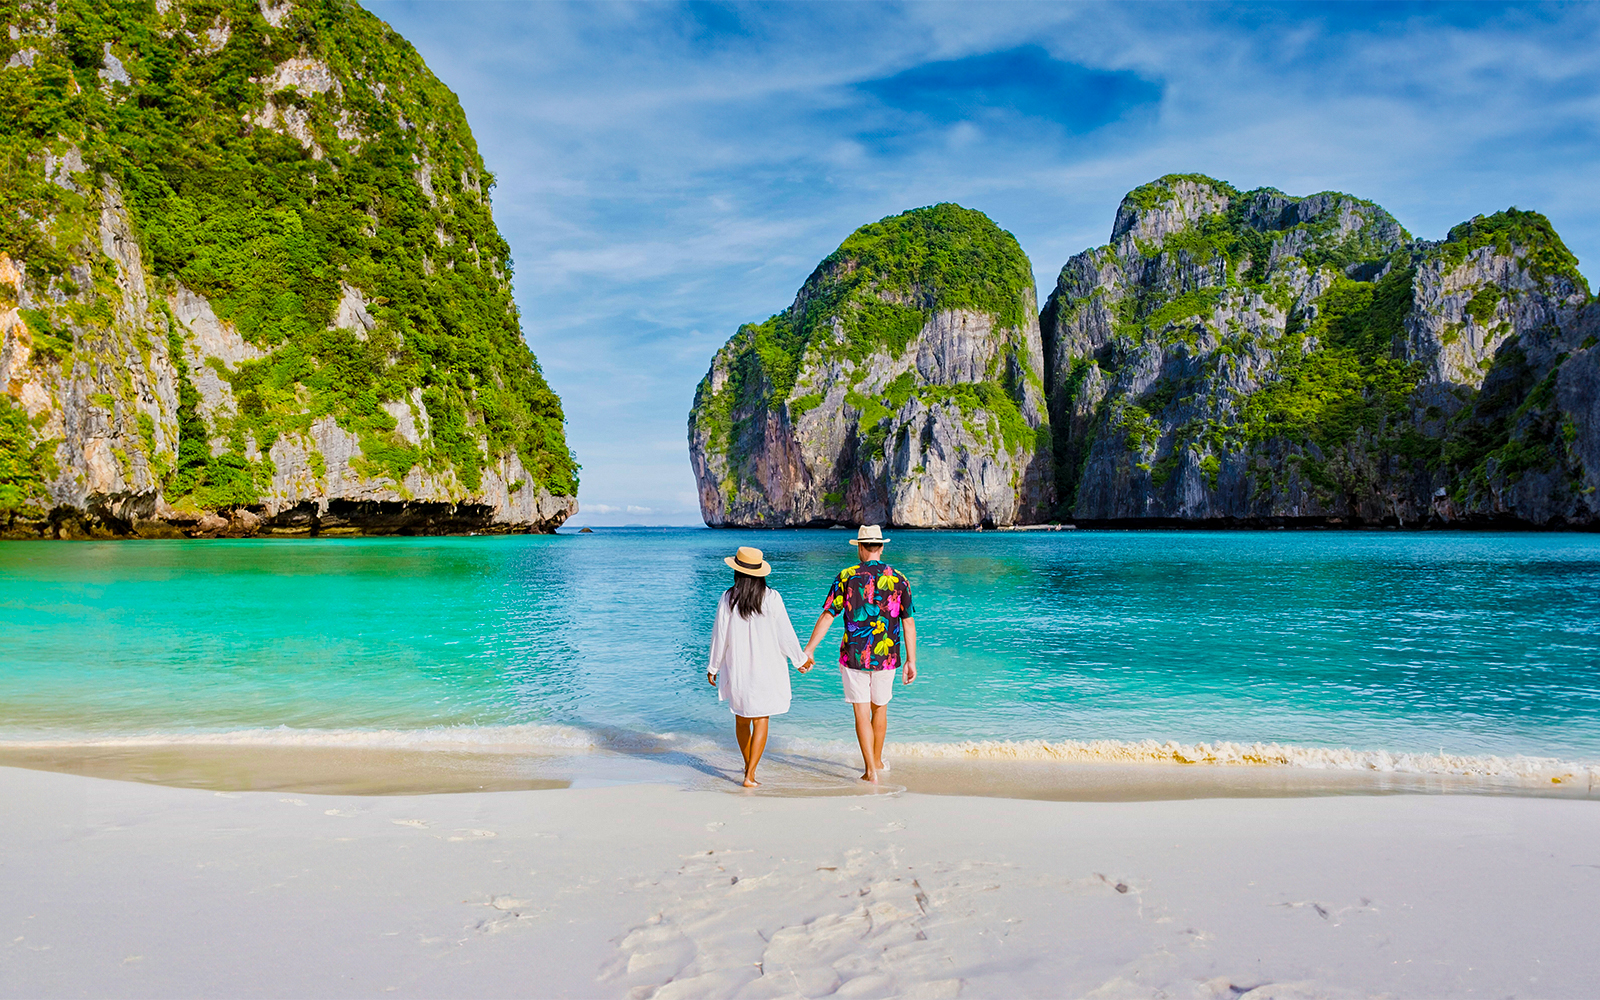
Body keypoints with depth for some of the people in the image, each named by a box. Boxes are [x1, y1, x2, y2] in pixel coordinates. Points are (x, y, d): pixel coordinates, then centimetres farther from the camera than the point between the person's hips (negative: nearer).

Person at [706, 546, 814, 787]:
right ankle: (750, 775, -4)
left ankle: (748, 765, 36)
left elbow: (720, 637, -3)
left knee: (741, 719, 19)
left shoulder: (728, 599, -8)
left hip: (737, 669, 2)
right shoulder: (771, 598, -10)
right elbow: (785, 634, -5)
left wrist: (713, 667, 11)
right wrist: (800, 660, 10)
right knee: (760, 720, 4)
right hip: (766, 670, -2)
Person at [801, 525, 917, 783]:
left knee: (862, 714, 4)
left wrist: (808, 650, 1)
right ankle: (877, 761, 35)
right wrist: (911, 660, 7)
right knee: (880, 708, 20)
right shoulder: (898, 579, -1)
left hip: (854, 656, -2)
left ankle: (871, 771, 1)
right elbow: (908, 623, 0)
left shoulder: (846, 577, -6)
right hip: (886, 657, 2)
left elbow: (827, 617, -6)